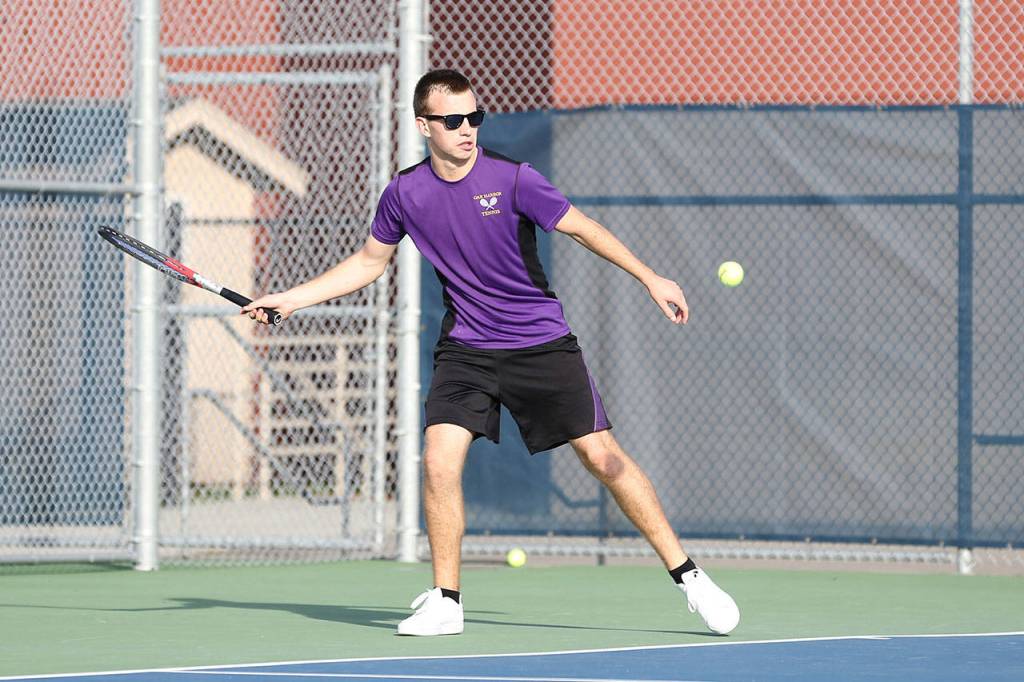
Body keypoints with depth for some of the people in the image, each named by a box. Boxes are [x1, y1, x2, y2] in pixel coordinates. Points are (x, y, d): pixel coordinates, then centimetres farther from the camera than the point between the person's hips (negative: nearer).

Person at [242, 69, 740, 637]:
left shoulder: (512, 180, -13)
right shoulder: (404, 194, -2)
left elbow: (583, 229, -11)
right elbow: (369, 262, 15)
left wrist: (650, 278, -22)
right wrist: (291, 299, 11)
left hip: (541, 343, -2)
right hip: (465, 350, 2)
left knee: (602, 456, -6)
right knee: (439, 460, -16)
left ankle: (686, 575, 5)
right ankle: (444, 603, -2)